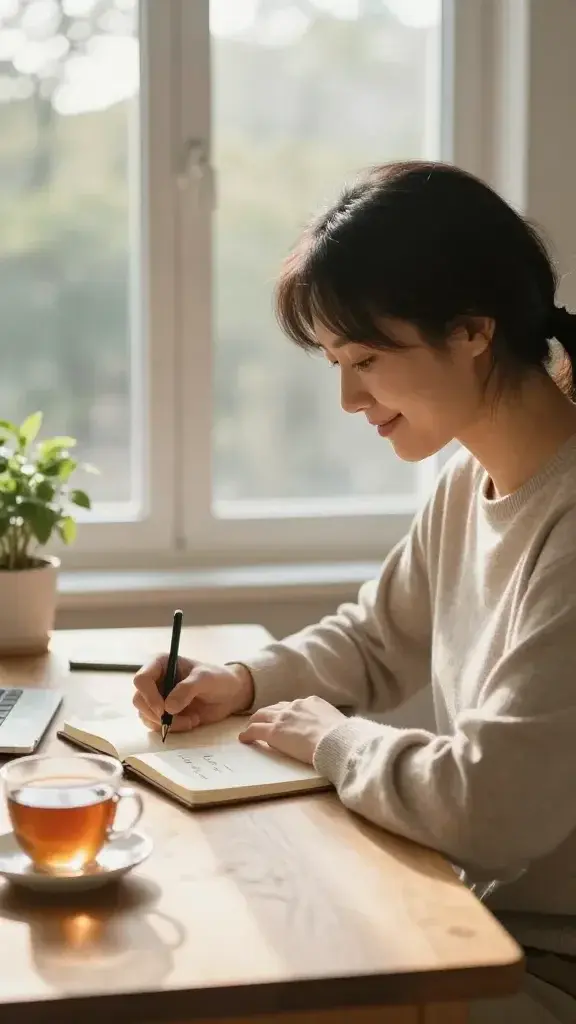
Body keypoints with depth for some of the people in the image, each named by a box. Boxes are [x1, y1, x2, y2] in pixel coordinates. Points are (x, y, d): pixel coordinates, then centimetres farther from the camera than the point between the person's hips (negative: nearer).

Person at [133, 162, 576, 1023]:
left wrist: (328, 737, -13)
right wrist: (245, 683, 1)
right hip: (482, 919, 8)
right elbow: (373, 642, 19)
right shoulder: (472, 482, 4)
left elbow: (489, 806, -31)